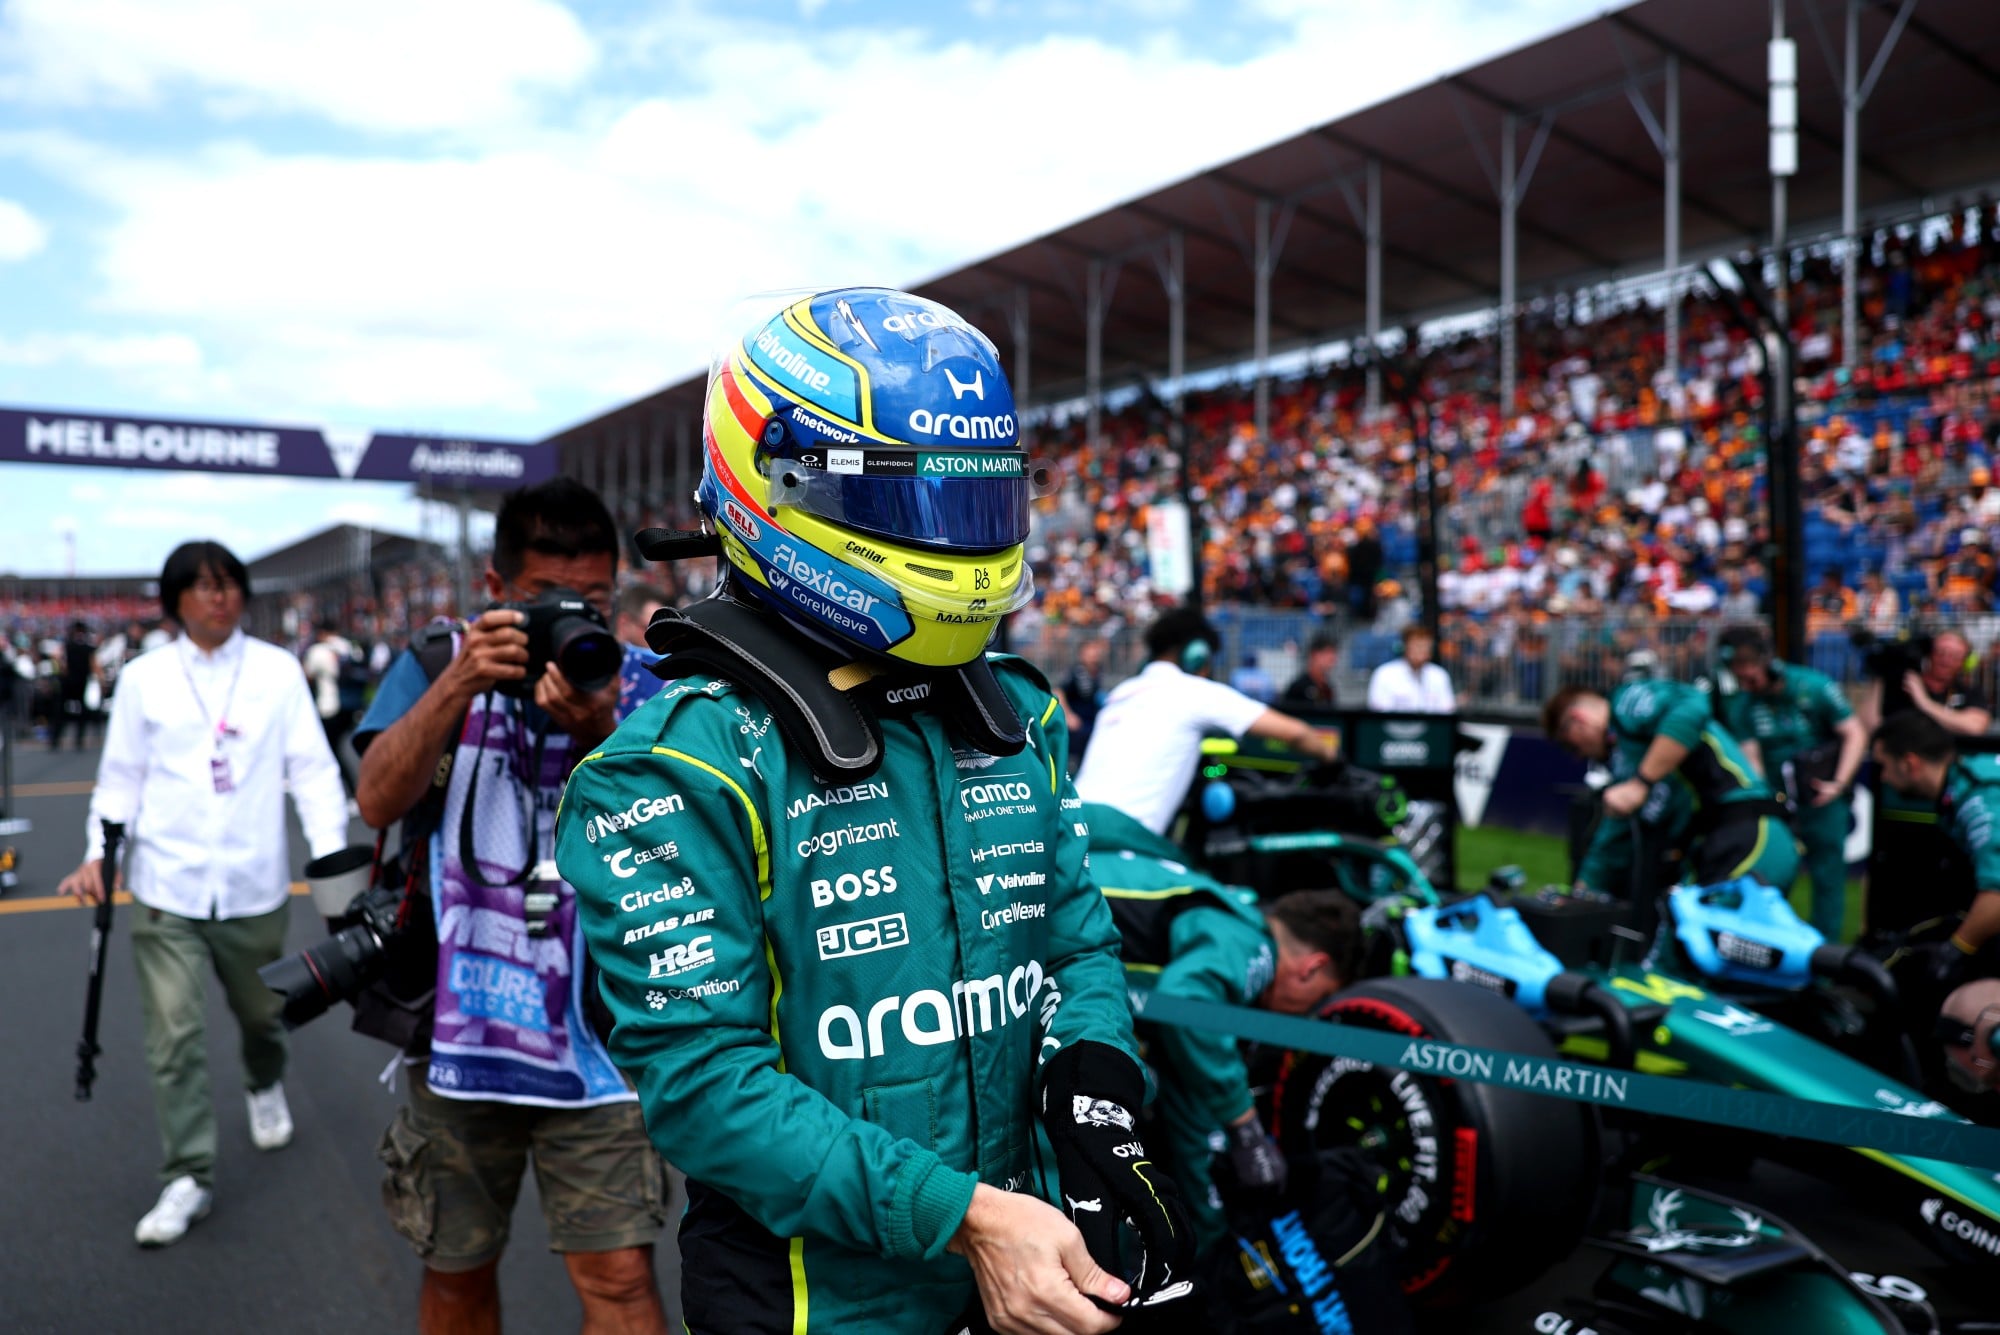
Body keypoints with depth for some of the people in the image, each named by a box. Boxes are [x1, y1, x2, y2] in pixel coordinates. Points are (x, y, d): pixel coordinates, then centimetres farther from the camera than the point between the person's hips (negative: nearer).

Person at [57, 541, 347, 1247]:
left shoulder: (278, 669, 1)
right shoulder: (143, 677, 3)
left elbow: (311, 767, -2)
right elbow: (121, 778, 7)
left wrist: (332, 852, -13)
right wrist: (99, 852, -8)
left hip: (254, 882, 1)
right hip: (167, 885, 0)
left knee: (262, 1012, 18)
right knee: (173, 1034, -5)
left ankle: (265, 1087, 50)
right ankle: (188, 1176, 8)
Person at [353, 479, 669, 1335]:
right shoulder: (437, 664, 1)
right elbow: (378, 800, -12)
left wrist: (600, 736, -26)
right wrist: (458, 685, -25)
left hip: (592, 1037, -1)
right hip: (458, 1027, 1)